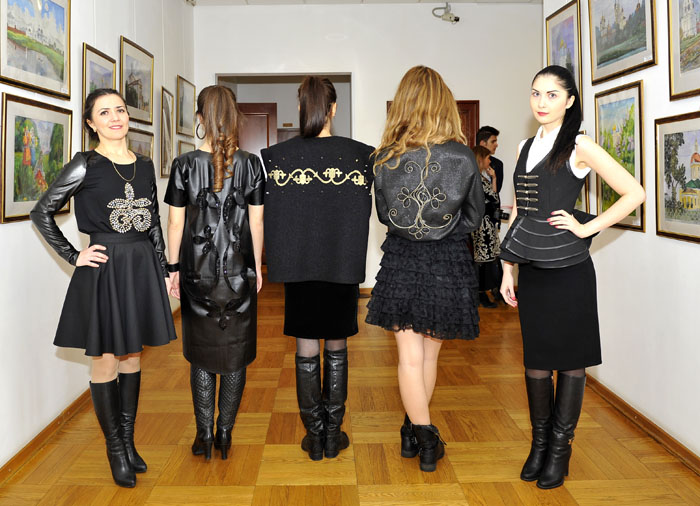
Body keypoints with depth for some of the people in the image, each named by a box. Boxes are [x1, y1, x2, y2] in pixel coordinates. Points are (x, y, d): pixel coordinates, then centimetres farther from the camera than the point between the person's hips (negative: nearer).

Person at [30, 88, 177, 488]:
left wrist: (163, 270, 12)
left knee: (133, 357, 13)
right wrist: (74, 257, -5)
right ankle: (115, 449, 19)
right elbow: (42, 213, -1)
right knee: (107, 361, 3)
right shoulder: (86, 166, -5)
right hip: (103, 270, -4)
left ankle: (129, 440, 27)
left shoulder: (145, 165, 8)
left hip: (142, 267, 5)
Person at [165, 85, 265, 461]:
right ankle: (225, 434, 18)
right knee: (235, 353, 10)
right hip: (239, 272, 1)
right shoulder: (251, 164, -3)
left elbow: (176, 223, -2)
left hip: (197, 272, 0)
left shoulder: (185, 165, -5)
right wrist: (257, 267, 10)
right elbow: (257, 222, 1)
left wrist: (174, 268, 8)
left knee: (201, 355, 10)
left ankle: (204, 436, 16)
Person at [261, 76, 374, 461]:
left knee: (306, 350, 10)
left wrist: (279, 264, 8)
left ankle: (314, 435, 18)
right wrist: (356, 268, 7)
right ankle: (333, 434, 20)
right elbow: (364, 216, -2)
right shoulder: (359, 154, -6)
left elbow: (269, 217, -2)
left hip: (297, 265, 0)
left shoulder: (277, 156, -5)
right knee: (336, 349, 12)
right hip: (343, 266, 0)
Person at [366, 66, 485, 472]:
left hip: (401, 261, 0)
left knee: (410, 356, 9)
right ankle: (417, 431, 29)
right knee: (429, 353, 16)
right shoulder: (463, 157, -11)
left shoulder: (385, 158, -9)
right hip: (448, 263, 0)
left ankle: (420, 436, 13)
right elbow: (475, 218, 1)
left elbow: (383, 214, 5)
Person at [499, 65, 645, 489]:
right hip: (531, 268, 6)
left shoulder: (580, 148, -5)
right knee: (535, 358, 11)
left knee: (570, 358, 5)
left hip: (568, 268, -6)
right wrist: (508, 270, 11)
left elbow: (634, 193, -8)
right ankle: (539, 444, 26)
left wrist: (587, 228, -12)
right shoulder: (526, 147, 12)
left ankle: (560, 448, 19)